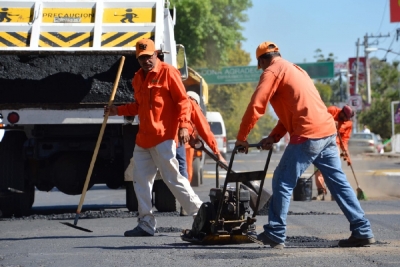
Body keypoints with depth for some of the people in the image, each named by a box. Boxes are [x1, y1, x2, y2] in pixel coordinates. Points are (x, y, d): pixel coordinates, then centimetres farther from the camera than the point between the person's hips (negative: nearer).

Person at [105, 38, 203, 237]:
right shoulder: (138, 78, 17)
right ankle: (146, 224, 11)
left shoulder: (168, 72, -5)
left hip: (163, 137, -8)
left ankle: (199, 213, 0)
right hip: (143, 137, 8)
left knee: (173, 178, -10)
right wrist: (118, 110, 16)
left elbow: (182, 100, -9)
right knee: (141, 179, 6)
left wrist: (183, 125, -20)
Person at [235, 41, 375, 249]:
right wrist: (273, 137, 17)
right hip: (328, 131, 9)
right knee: (339, 183, 10)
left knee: (282, 183, -1)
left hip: (308, 136, -8)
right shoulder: (295, 70, 26)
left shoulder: (272, 72, -1)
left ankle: (275, 235, 0)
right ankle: (363, 232, 9)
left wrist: (241, 138, 1)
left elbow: (255, 107, -7)